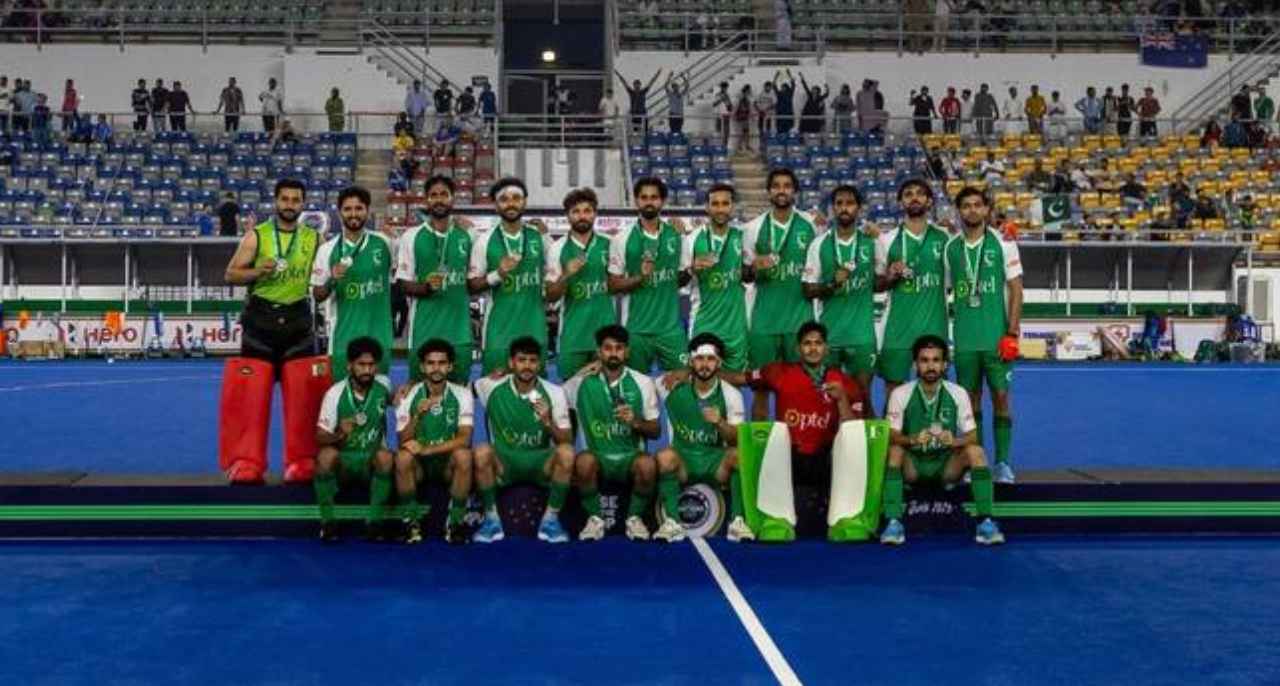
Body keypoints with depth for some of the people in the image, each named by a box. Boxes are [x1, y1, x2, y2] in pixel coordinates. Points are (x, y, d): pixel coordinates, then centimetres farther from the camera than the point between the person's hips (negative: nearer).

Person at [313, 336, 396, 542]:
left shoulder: (384, 385, -4)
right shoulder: (335, 393, -12)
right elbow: (321, 437, -12)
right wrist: (339, 435, -33)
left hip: (372, 460, 1)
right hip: (344, 459, -1)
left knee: (385, 456, -33)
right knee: (326, 455, -34)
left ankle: (375, 522, -22)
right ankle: (328, 521, -20)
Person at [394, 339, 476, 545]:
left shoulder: (462, 394, -7)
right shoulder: (409, 395, -6)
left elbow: (464, 439, -18)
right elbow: (403, 442, -11)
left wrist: (427, 450, -28)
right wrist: (417, 415, -29)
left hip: (448, 462, 0)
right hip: (419, 464, 0)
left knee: (464, 456, -33)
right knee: (403, 457, -32)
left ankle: (455, 523, -17)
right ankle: (411, 523, -15)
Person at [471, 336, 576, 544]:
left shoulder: (554, 393, -5)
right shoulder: (492, 387, -4)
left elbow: (567, 441, -8)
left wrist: (548, 423, -24)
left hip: (541, 462, 0)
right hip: (503, 462, 0)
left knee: (566, 453, -32)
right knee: (482, 452, -33)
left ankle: (550, 519, -14)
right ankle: (492, 519, -14)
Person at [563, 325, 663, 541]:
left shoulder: (643, 383, 3)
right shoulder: (581, 383, 2)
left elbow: (655, 432, 6)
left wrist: (636, 422, -14)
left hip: (630, 457, 0)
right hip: (598, 458, 0)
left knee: (648, 464, -34)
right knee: (584, 461, -34)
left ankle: (635, 517, -6)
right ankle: (594, 518, -10)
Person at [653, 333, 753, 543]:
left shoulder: (731, 395, -3)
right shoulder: (673, 388, -3)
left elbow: (737, 440, -4)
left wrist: (720, 423, -24)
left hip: (716, 460, 0)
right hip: (683, 458, 0)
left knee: (740, 455, -31)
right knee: (665, 456, -33)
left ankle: (737, 521, -22)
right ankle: (672, 523, -24)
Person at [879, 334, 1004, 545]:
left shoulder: (958, 394, -4)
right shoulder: (900, 394, -7)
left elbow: (972, 437, -6)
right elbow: (891, 436, -11)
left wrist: (954, 441, -29)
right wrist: (912, 440, -33)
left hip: (947, 464, 1)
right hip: (912, 464, -1)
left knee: (975, 451, -25)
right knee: (893, 451, -31)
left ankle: (985, 521, -21)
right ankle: (893, 522, -32)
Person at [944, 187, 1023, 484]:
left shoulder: (1003, 243, -1)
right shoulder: (951, 248, 7)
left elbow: (1016, 289, -3)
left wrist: (1012, 333, -10)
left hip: (996, 337, -2)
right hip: (963, 338, 2)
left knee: (1000, 396, -2)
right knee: (970, 398, 6)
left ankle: (1003, 463, 6)